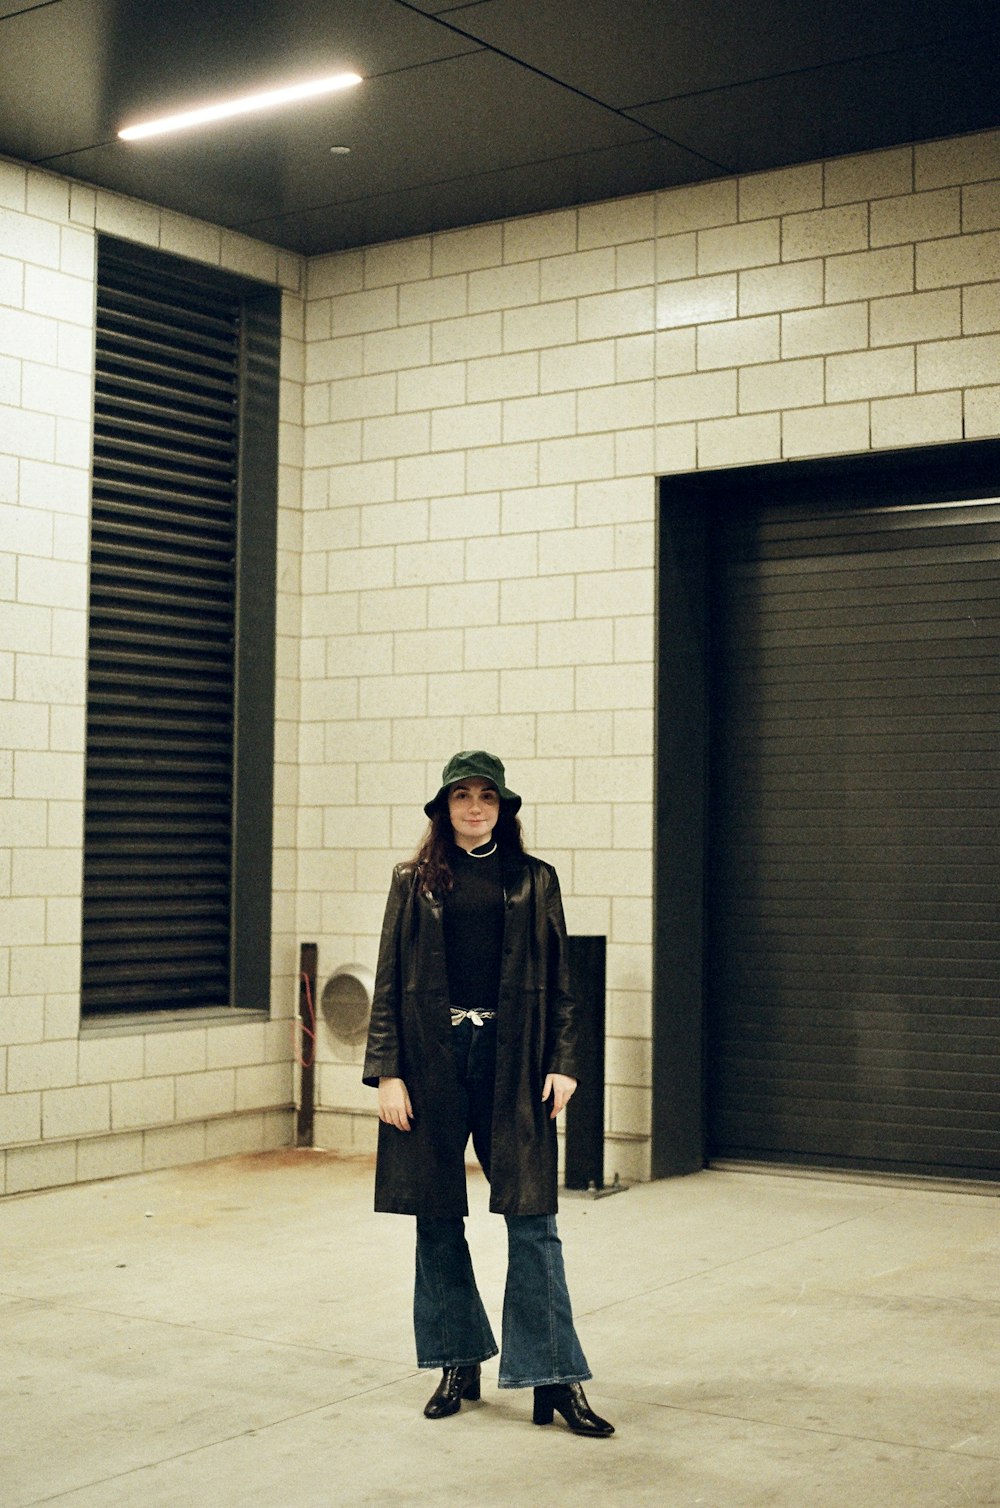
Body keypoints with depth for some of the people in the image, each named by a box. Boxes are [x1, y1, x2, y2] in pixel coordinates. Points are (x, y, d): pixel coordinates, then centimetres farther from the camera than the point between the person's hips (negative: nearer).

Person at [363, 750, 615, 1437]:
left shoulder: (535, 880, 8)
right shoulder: (414, 881, 7)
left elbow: (558, 981, 8)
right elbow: (390, 982, 5)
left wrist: (563, 1063, -2)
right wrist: (388, 1072, -3)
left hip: (511, 1058, -1)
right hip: (433, 1058, 1)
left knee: (532, 1219, -4)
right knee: (438, 1219, 8)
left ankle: (554, 1377, 2)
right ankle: (458, 1362, 22)